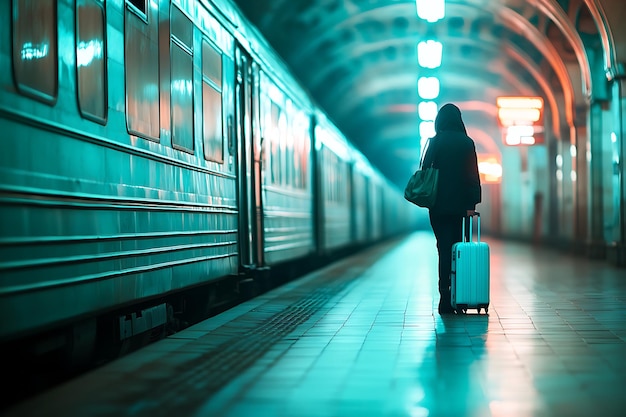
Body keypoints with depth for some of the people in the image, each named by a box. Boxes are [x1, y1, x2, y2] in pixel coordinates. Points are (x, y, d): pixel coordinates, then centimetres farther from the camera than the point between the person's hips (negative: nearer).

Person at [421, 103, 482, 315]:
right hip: (460, 204, 1)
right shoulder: (467, 143, 2)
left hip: (439, 204, -1)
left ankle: (446, 300, -5)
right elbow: (473, 175, -2)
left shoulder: (435, 142, -3)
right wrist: (472, 203, -2)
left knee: (444, 250, 0)